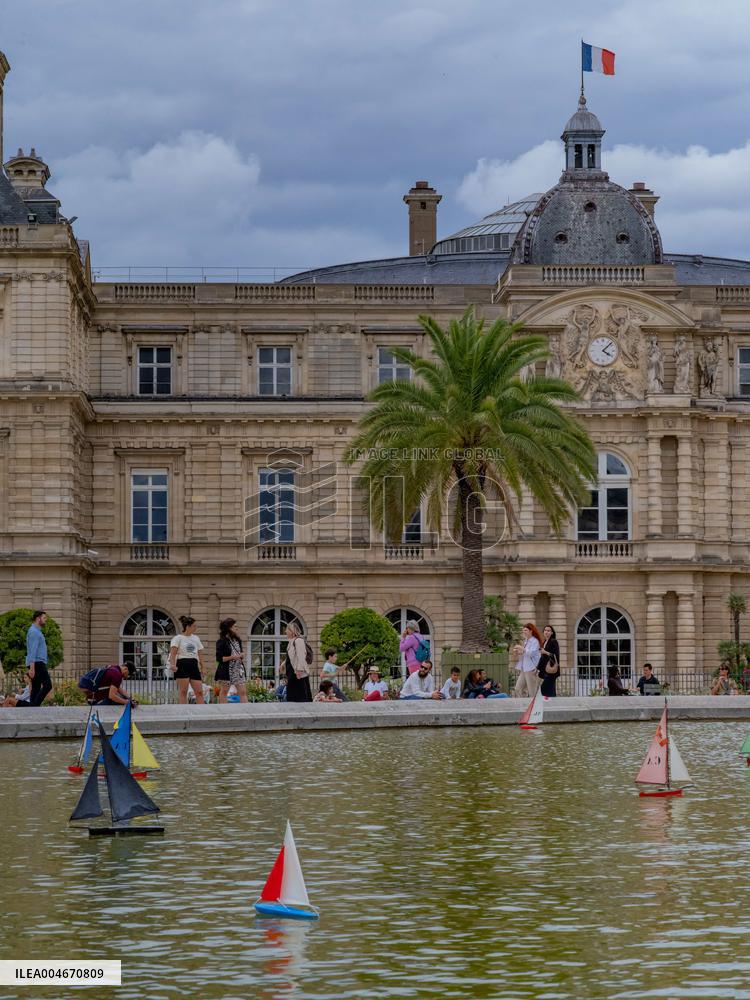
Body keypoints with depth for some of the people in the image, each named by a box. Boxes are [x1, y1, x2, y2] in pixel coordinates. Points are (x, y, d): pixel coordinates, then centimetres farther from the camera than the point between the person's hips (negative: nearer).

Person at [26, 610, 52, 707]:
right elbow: (32, 651, -18)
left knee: (36, 688, 6)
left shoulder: (36, 631, 22)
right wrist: (32, 668, -24)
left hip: (38, 664, 10)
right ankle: (34, 706, -20)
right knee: (47, 685, -15)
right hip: (37, 663, -10)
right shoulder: (34, 632, -11)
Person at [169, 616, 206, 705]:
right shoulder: (178, 638, 0)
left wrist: (201, 668, 16)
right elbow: (173, 653, -11)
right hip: (182, 665, -6)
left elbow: (200, 654, 20)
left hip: (194, 666, 6)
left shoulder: (196, 638, 18)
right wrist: (172, 664, -26)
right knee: (183, 692, -5)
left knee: (199, 691, -1)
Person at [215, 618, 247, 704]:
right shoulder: (222, 642, -8)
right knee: (224, 692, 4)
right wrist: (232, 657, -20)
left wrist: (242, 656, 2)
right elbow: (219, 658, -13)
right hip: (227, 670, -6)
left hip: (238, 670, 6)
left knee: (243, 692, 0)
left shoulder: (237, 640, 12)